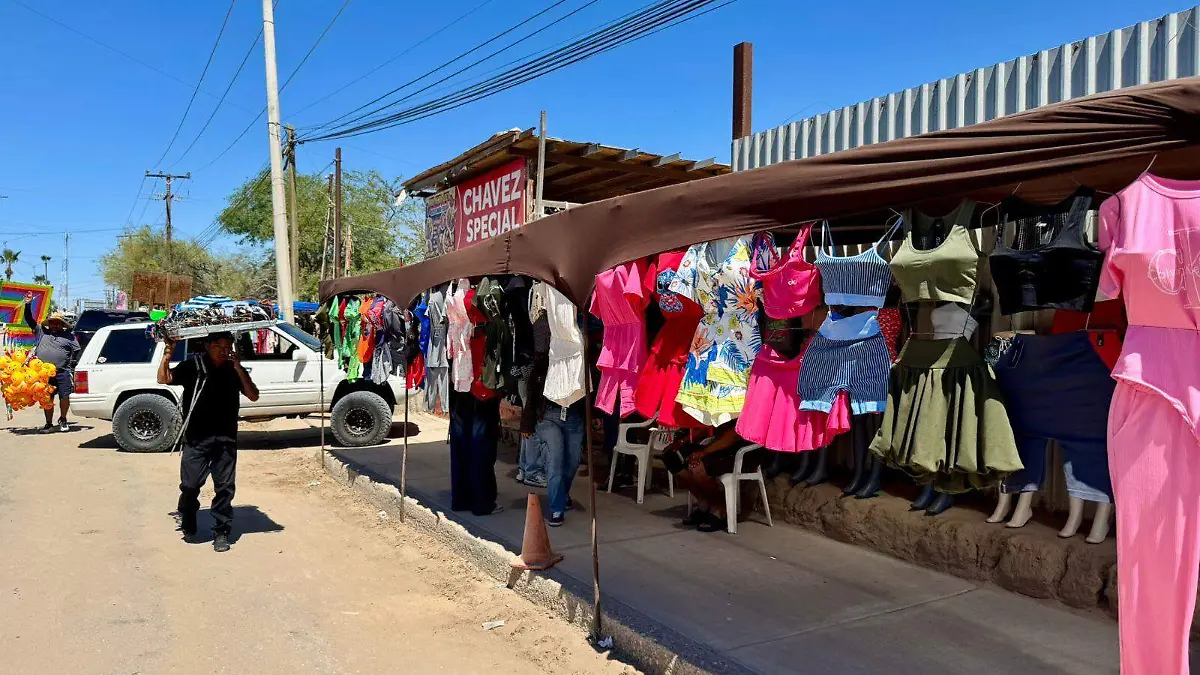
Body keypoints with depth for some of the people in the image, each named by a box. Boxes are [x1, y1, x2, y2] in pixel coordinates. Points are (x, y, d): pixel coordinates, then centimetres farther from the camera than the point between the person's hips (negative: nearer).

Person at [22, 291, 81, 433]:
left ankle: (63, 420, 15)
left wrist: (71, 366, 1)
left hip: (63, 373, -2)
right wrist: (28, 305, 8)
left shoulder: (68, 335, 9)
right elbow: (29, 320, 17)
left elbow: (77, 350, 6)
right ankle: (49, 424, 16)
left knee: (64, 397, -6)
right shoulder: (42, 331, 15)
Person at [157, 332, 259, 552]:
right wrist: (168, 354, -15)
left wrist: (239, 369, -11)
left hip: (226, 439, 2)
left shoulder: (234, 369, 6)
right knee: (190, 484, -1)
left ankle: (221, 533, 14)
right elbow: (164, 379, -8)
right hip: (196, 438, -2)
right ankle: (188, 526, 25)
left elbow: (253, 396, -3)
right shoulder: (193, 365, 0)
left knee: (224, 487, 4)